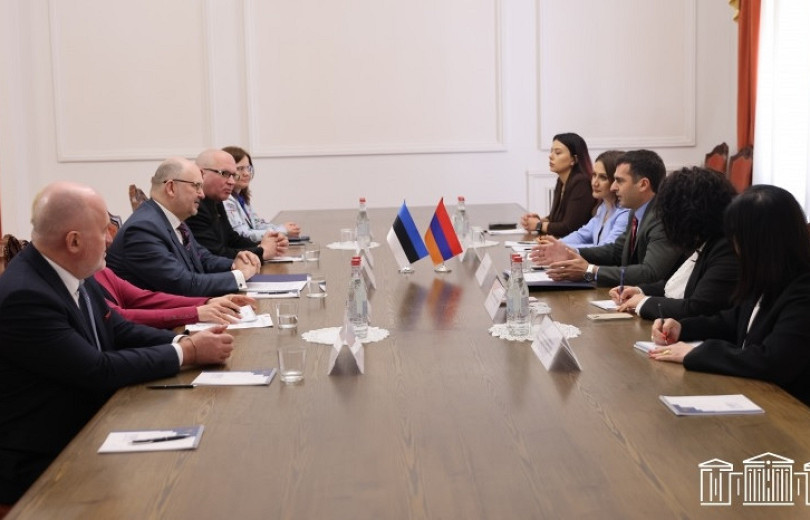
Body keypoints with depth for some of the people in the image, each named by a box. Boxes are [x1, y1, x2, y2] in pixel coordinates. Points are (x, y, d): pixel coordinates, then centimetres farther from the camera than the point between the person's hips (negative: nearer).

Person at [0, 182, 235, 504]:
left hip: (84, 433, 8)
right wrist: (188, 353, -18)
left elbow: (118, 331, 8)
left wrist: (185, 341, -9)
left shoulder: (73, 274, 0)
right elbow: (99, 370, -25)